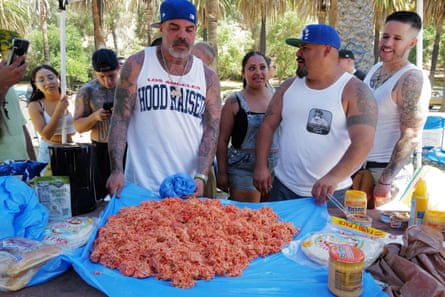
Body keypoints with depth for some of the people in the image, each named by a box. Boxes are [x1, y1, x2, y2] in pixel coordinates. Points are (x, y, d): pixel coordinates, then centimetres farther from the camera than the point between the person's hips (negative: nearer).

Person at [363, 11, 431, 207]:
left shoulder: (412, 80, -18)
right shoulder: (375, 68, 7)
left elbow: (411, 137, -21)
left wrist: (385, 180, -22)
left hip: (387, 168, -7)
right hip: (359, 163, 8)